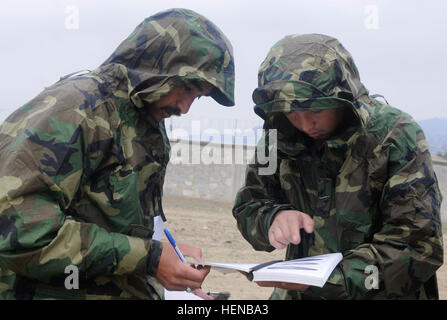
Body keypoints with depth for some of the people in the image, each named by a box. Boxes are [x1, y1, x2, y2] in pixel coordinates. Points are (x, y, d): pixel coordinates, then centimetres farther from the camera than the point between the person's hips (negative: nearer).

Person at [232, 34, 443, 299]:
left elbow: (419, 247, -14)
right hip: (297, 292, 3)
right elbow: (247, 208, 9)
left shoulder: (396, 137, -10)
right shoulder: (280, 138, 2)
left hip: (381, 295, -3)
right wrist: (274, 218, -15)